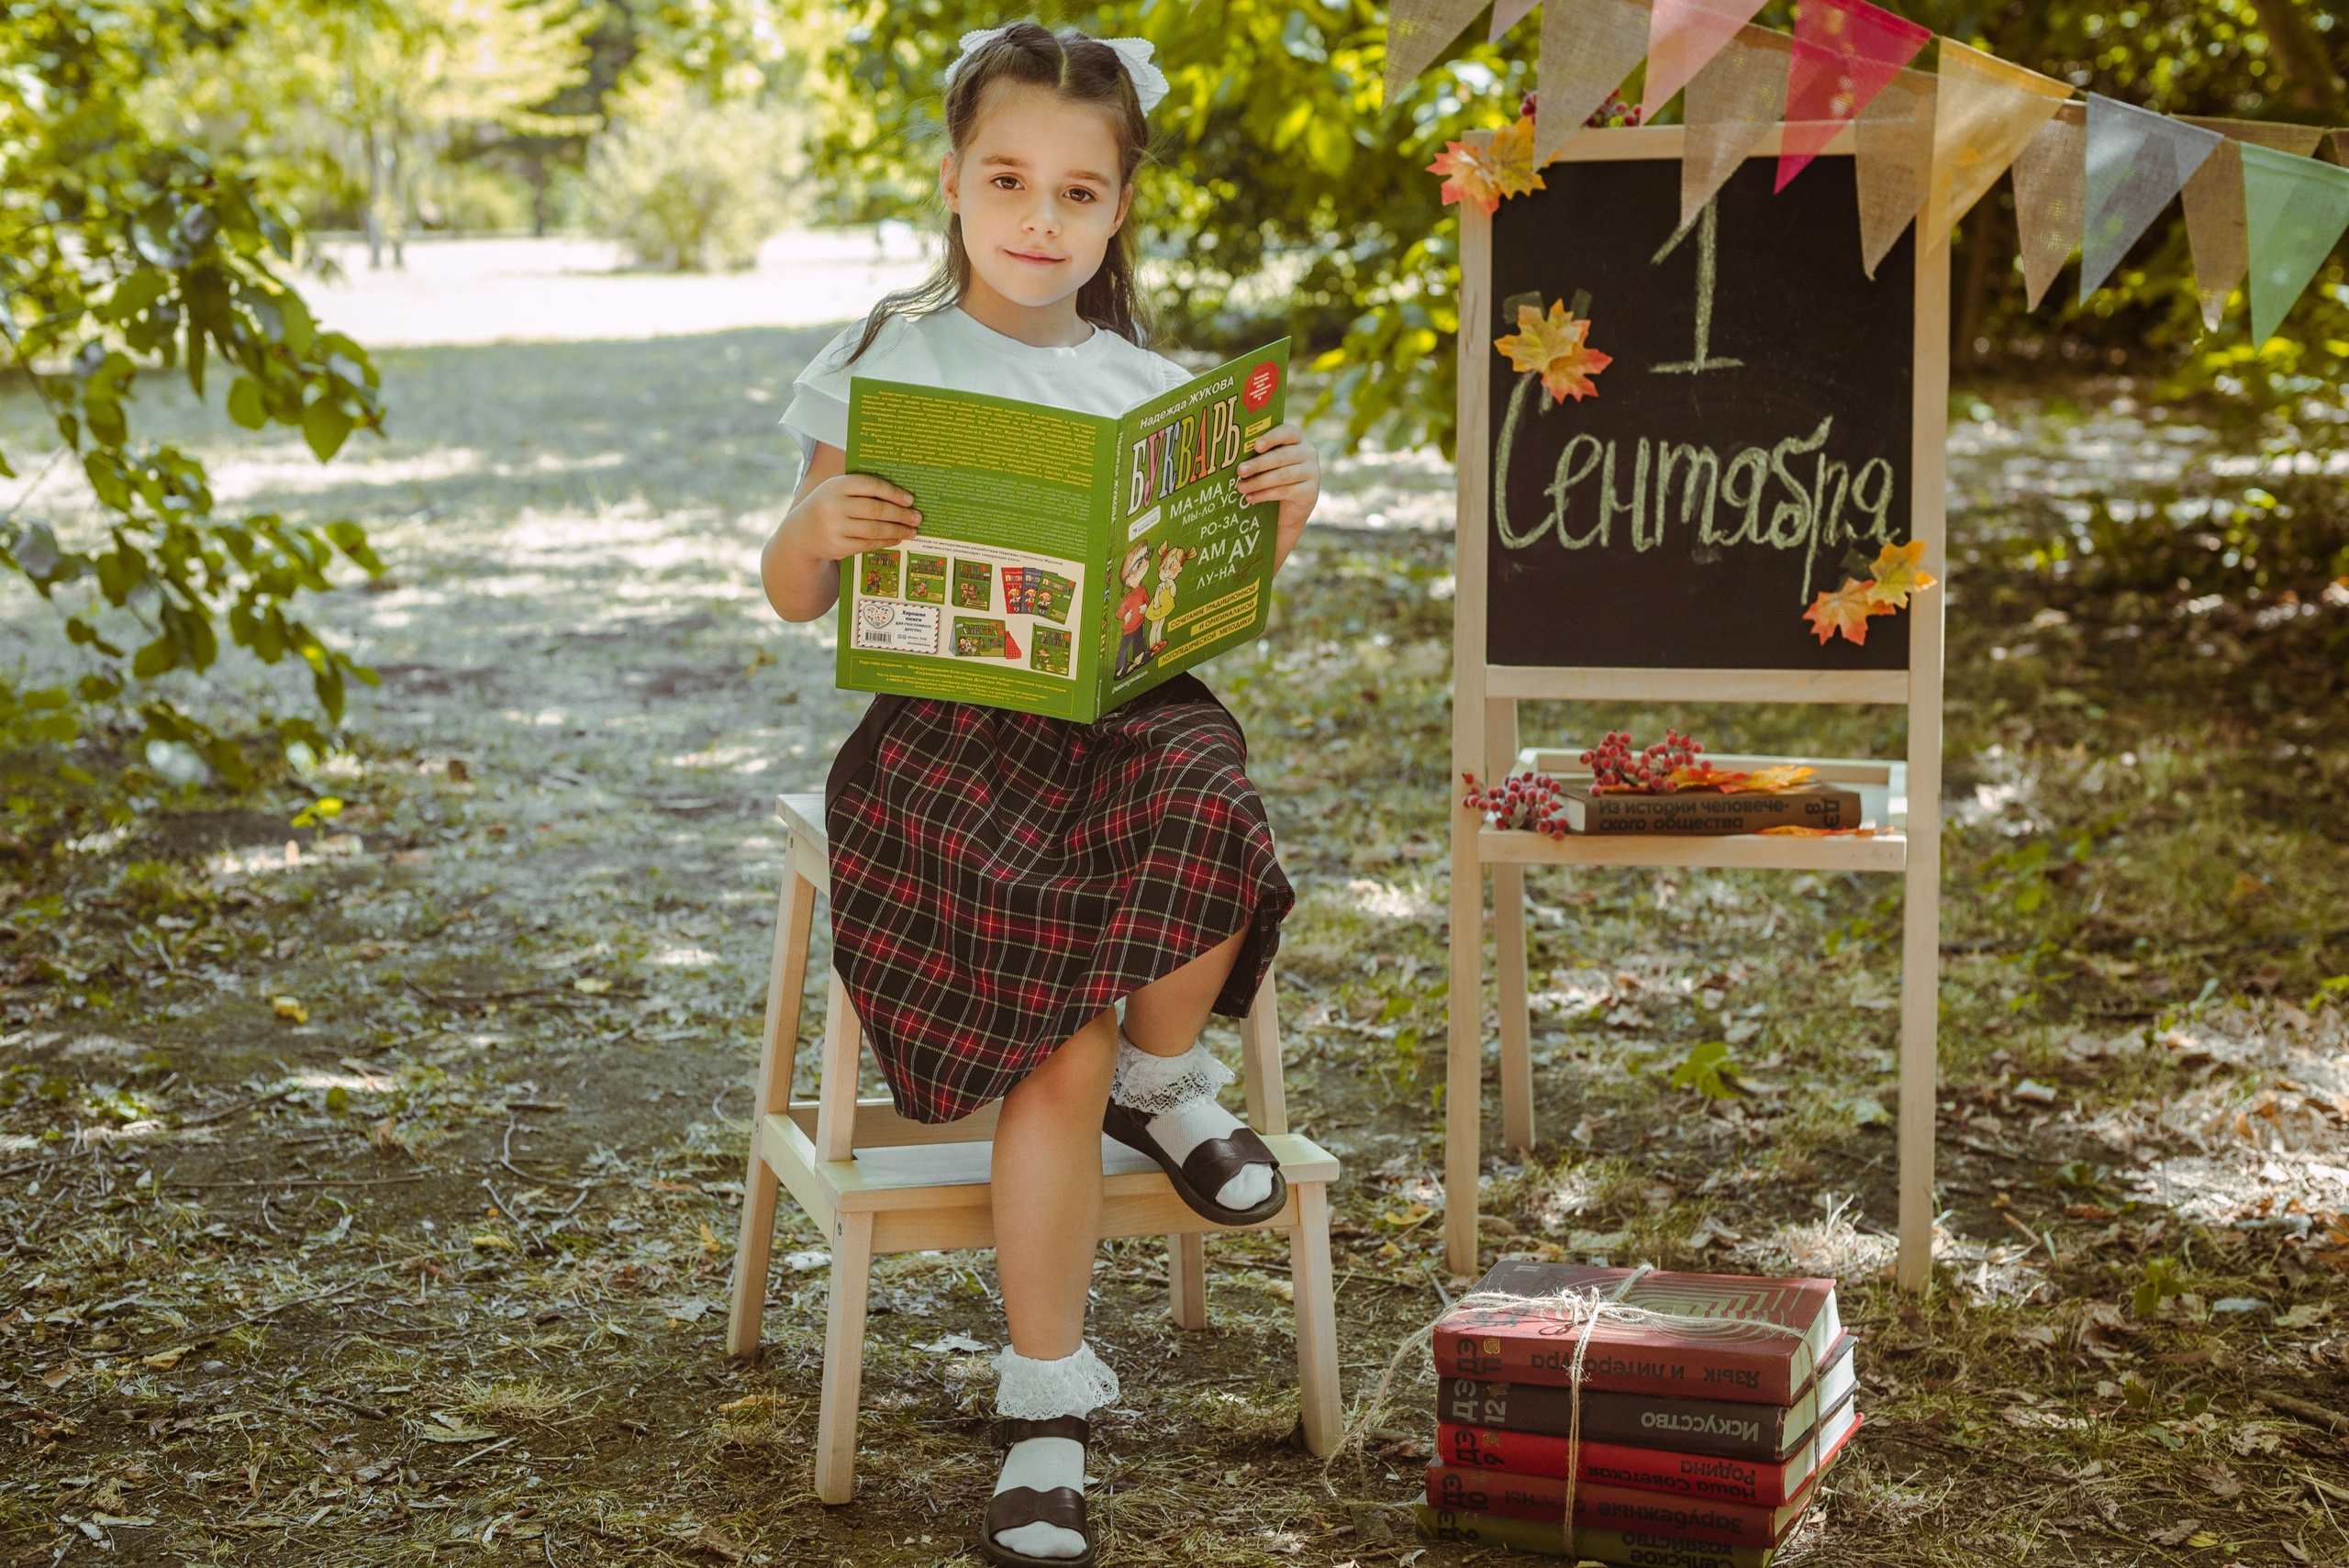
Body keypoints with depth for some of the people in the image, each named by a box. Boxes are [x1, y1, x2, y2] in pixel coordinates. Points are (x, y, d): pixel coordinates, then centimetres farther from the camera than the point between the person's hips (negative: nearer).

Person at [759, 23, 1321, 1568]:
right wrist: (818, 528, -18)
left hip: (1127, 704, 3)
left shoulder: (1145, 384, 12)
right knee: (1059, 1048, -20)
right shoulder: (886, 365, 4)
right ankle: (1049, 1397, -4)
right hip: (948, 726, -3)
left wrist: (1285, 514, -5)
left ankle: (1164, 1068, 0)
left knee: (1207, 819, -34)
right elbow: (796, 597, 5)